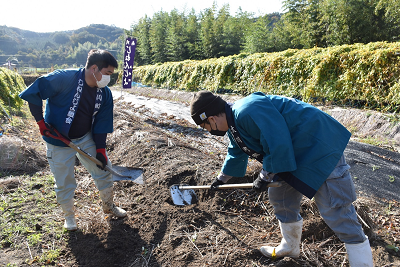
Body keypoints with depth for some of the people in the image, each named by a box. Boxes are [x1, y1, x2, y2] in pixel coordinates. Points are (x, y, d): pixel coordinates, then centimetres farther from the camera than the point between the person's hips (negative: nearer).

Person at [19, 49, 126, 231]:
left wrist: (100, 149, -6)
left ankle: (109, 205, 34)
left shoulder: (105, 93, -7)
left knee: (104, 170, 9)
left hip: (87, 139, 5)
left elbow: (102, 123, -3)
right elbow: (32, 93, -18)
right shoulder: (64, 78, -25)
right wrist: (41, 122, -16)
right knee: (64, 183, 7)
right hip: (59, 141, -4)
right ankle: (69, 215, 34)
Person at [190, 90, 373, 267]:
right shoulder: (234, 125, 8)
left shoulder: (248, 111, -28)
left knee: (337, 213, -9)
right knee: (279, 198, 18)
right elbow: (236, 154, 27)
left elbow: (278, 145, -29)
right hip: (296, 153, 10)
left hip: (320, 148, -10)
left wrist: (265, 177, -13)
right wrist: (221, 179, 41)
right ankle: (290, 248, 38)